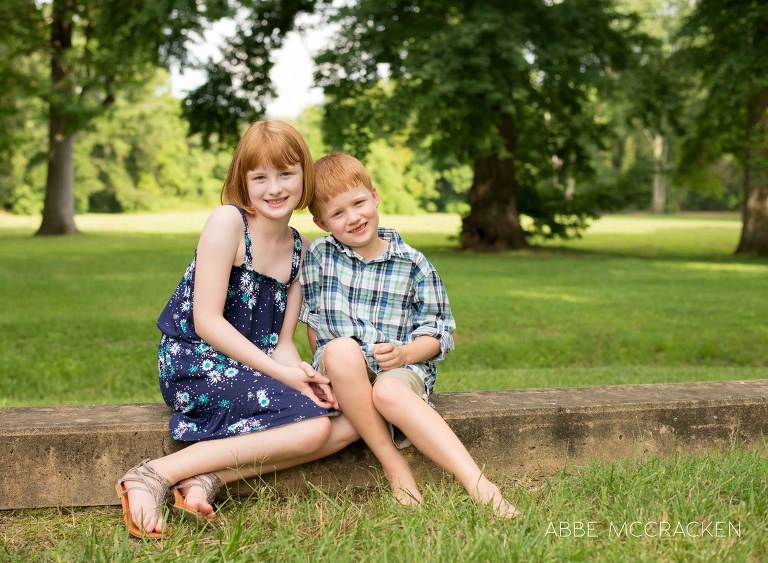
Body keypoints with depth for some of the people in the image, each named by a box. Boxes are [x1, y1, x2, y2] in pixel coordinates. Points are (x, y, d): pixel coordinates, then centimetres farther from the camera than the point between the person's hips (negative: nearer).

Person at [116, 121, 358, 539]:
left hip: (257, 368, 7)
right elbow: (207, 320, -15)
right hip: (194, 362, -7)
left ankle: (209, 477, -16)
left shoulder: (300, 250, 10)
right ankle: (157, 475, -19)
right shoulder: (228, 221, -10)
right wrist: (282, 374, -19)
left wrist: (303, 374, -15)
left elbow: (283, 341, 8)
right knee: (311, 426, -24)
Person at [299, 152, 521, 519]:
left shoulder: (413, 265, 3)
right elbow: (311, 319, 11)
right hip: (341, 372, 1)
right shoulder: (318, 257, 6)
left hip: (403, 367, -1)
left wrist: (404, 353, -17)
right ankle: (394, 466, -28)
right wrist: (334, 363, -5)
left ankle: (476, 482, -44)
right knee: (342, 350, -36)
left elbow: (437, 332, 3)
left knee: (388, 391, -38)